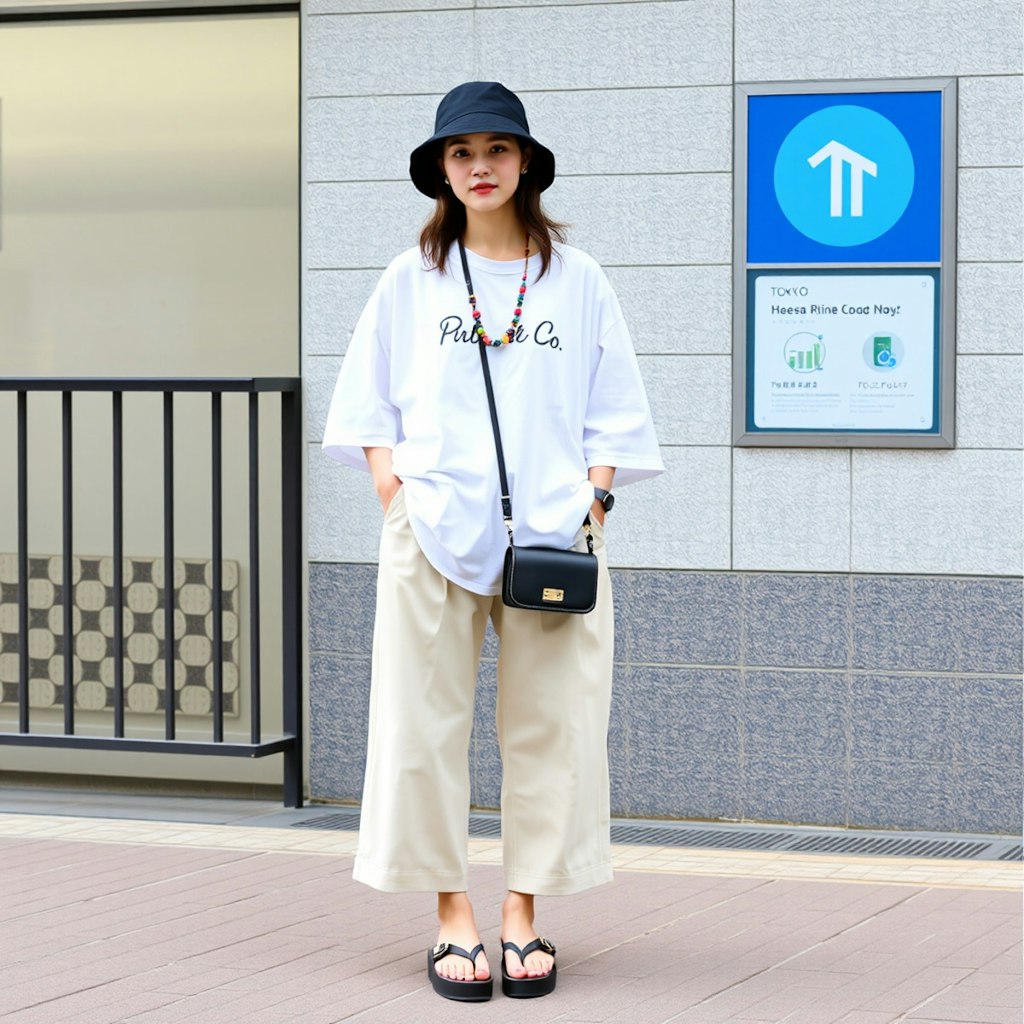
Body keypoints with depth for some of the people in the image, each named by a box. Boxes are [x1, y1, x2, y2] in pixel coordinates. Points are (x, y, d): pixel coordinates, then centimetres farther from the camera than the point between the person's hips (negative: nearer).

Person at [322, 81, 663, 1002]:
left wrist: (596, 495, -3)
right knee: (428, 725, -1)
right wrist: (392, 484, -2)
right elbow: (369, 404, 11)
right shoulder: (412, 280, 9)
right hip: (434, 531, 0)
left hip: (554, 534, 0)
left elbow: (613, 410, 9)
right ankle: (453, 917, 6)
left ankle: (523, 916, 8)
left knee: (549, 726, 0)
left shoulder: (576, 280, 9)